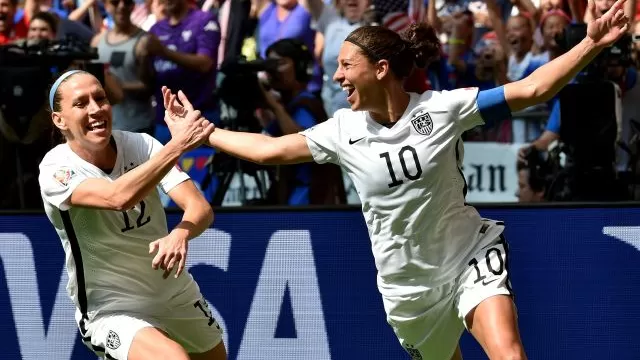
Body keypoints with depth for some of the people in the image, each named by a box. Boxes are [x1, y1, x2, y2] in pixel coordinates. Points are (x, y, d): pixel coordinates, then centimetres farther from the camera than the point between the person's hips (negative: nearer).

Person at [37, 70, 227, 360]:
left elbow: (201, 209, -15)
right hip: (112, 311, -6)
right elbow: (118, 197, -39)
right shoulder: (56, 170, -20)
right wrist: (178, 145, -39)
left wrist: (181, 234, -38)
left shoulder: (140, 145, -7)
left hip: (176, 295, 6)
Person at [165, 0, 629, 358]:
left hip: (470, 257, -4)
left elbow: (531, 90, -17)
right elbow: (267, 149, 6)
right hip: (407, 282, 4)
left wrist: (592, 43, -27)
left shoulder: (442, 108, -14)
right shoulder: (343, 132, -4)